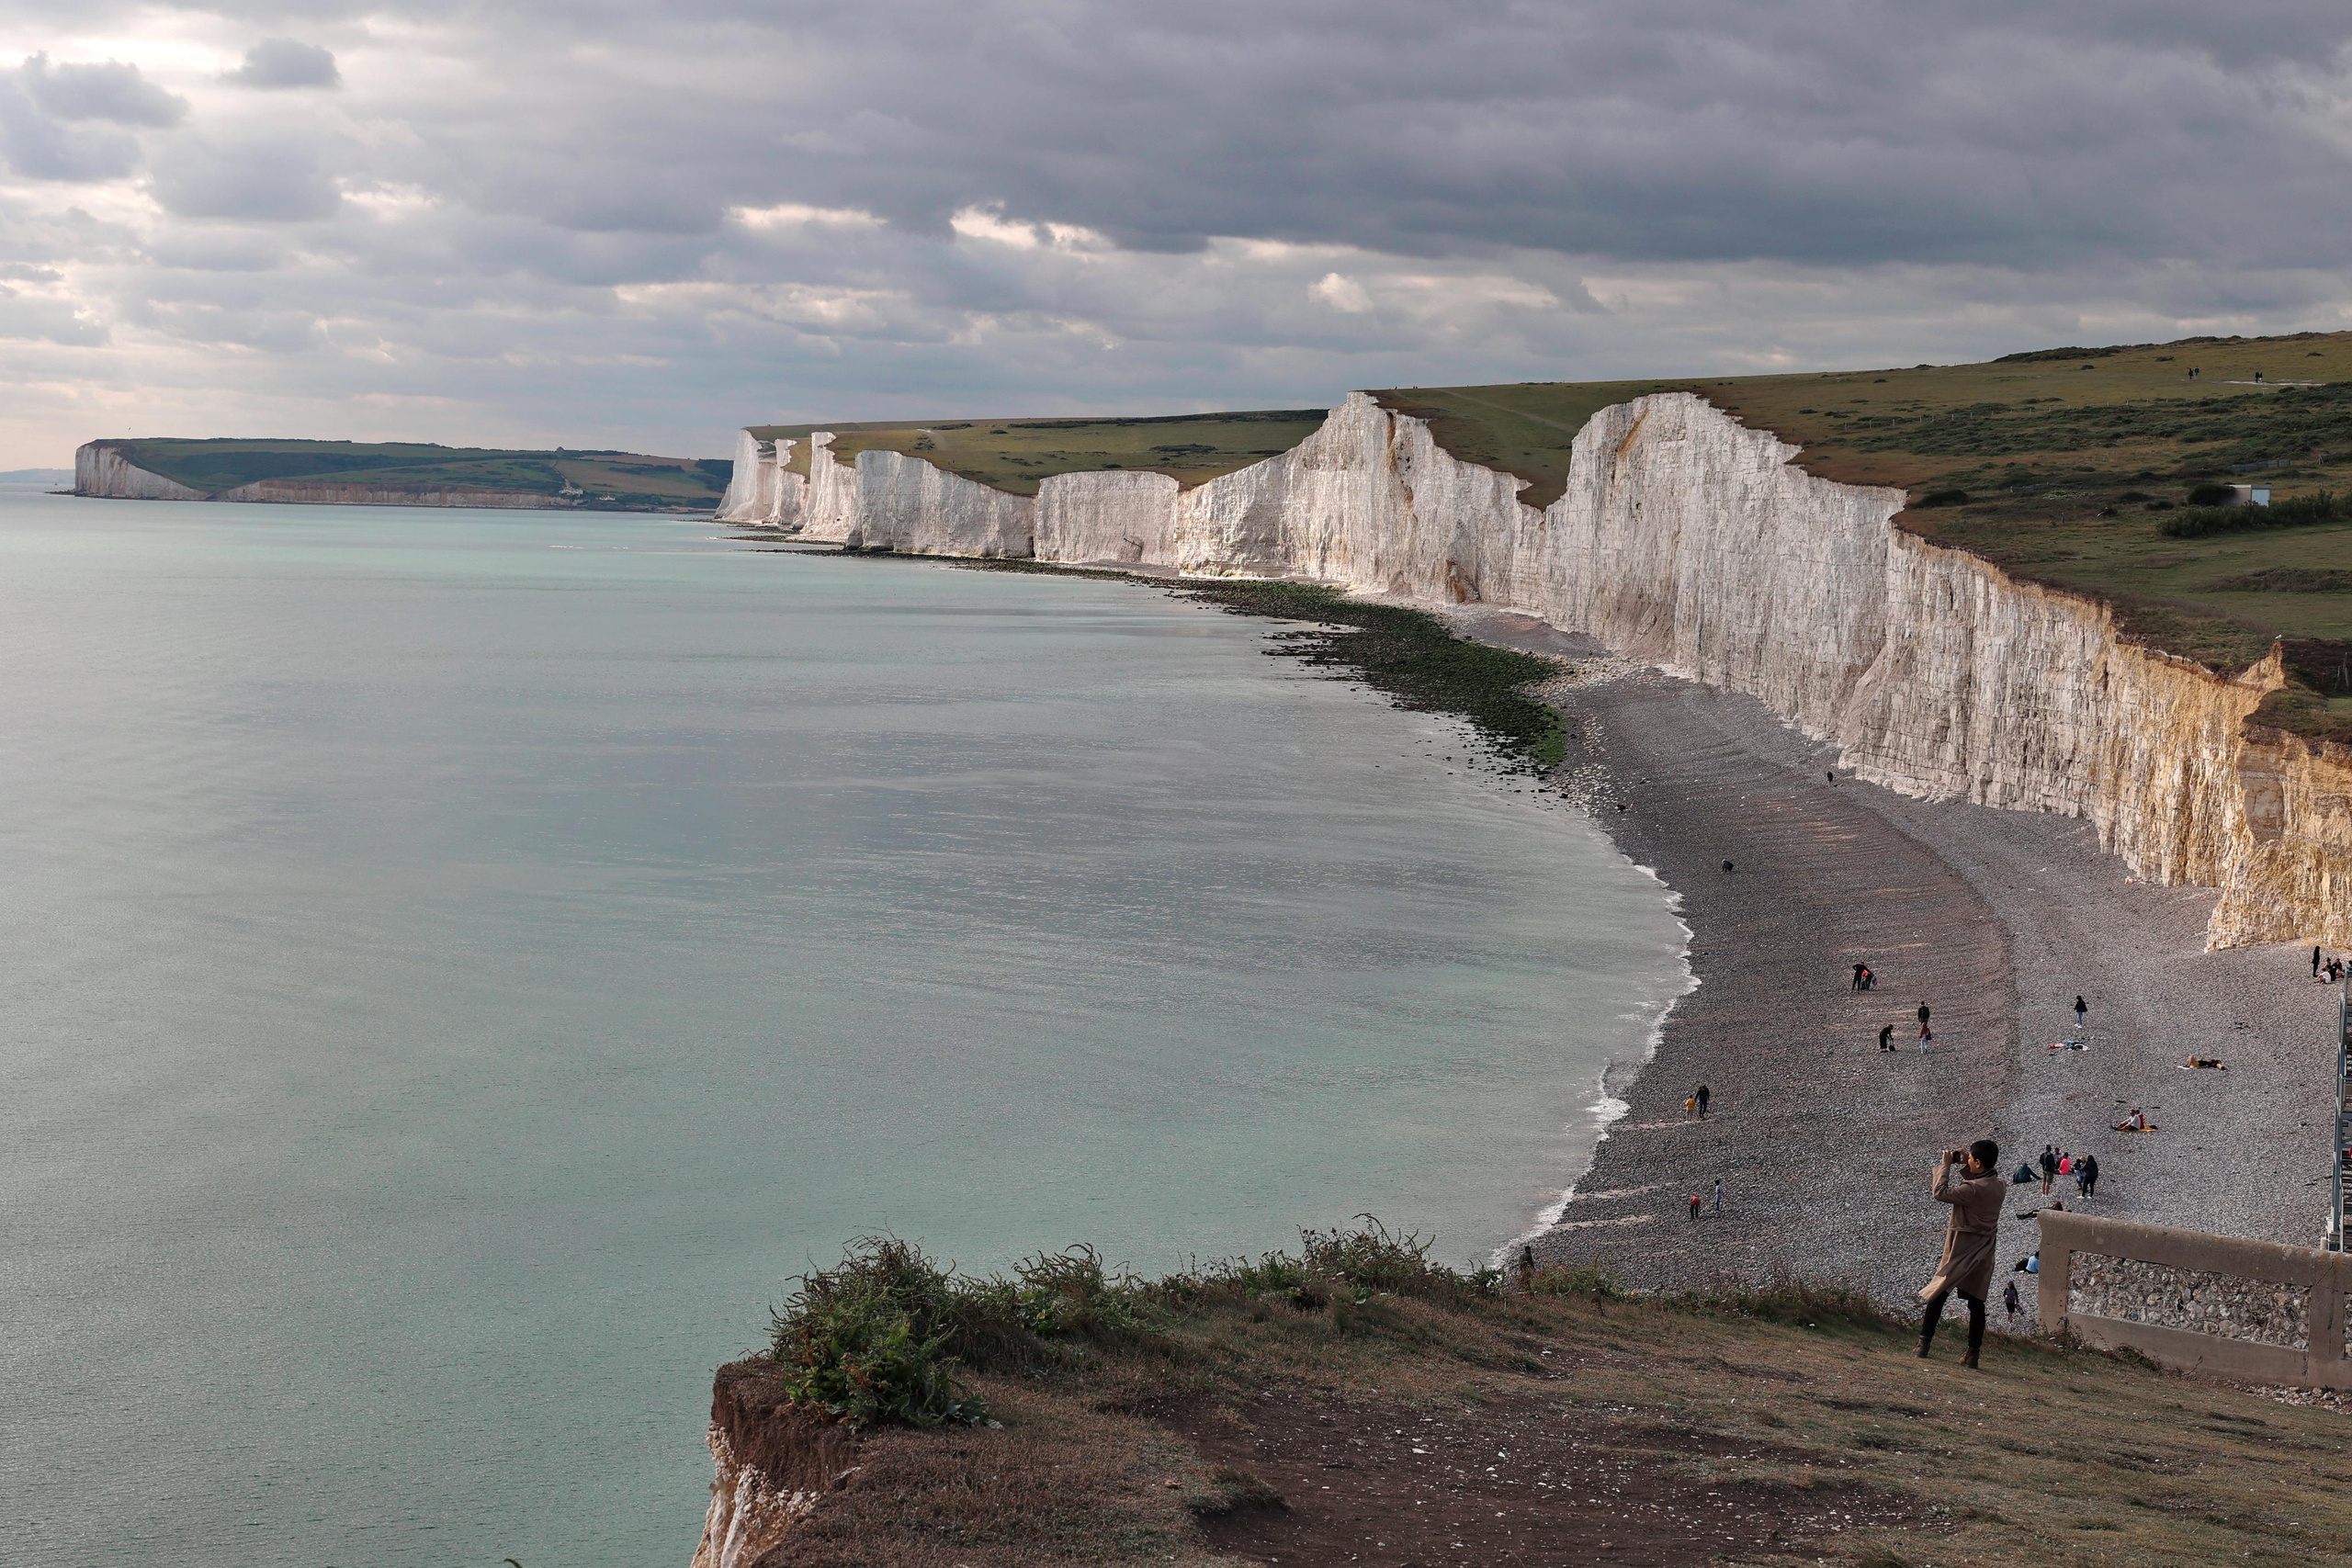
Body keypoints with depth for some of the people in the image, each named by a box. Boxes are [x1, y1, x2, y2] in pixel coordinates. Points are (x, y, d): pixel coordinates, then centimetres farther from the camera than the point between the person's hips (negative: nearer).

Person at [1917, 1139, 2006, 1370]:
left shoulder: (1974, 1189, -23)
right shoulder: (1999, 1187, 2)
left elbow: (1941, 1193, -19)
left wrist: (1946, 1165, -10)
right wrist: (1964, 1167, 9)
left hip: (1962, 1252, -7)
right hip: (1984, 1253, 7)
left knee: (1937, 1296, 4)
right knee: (1976, 1302, 10)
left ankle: (1924, 1344, 3)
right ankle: (1973, 1354, 10)